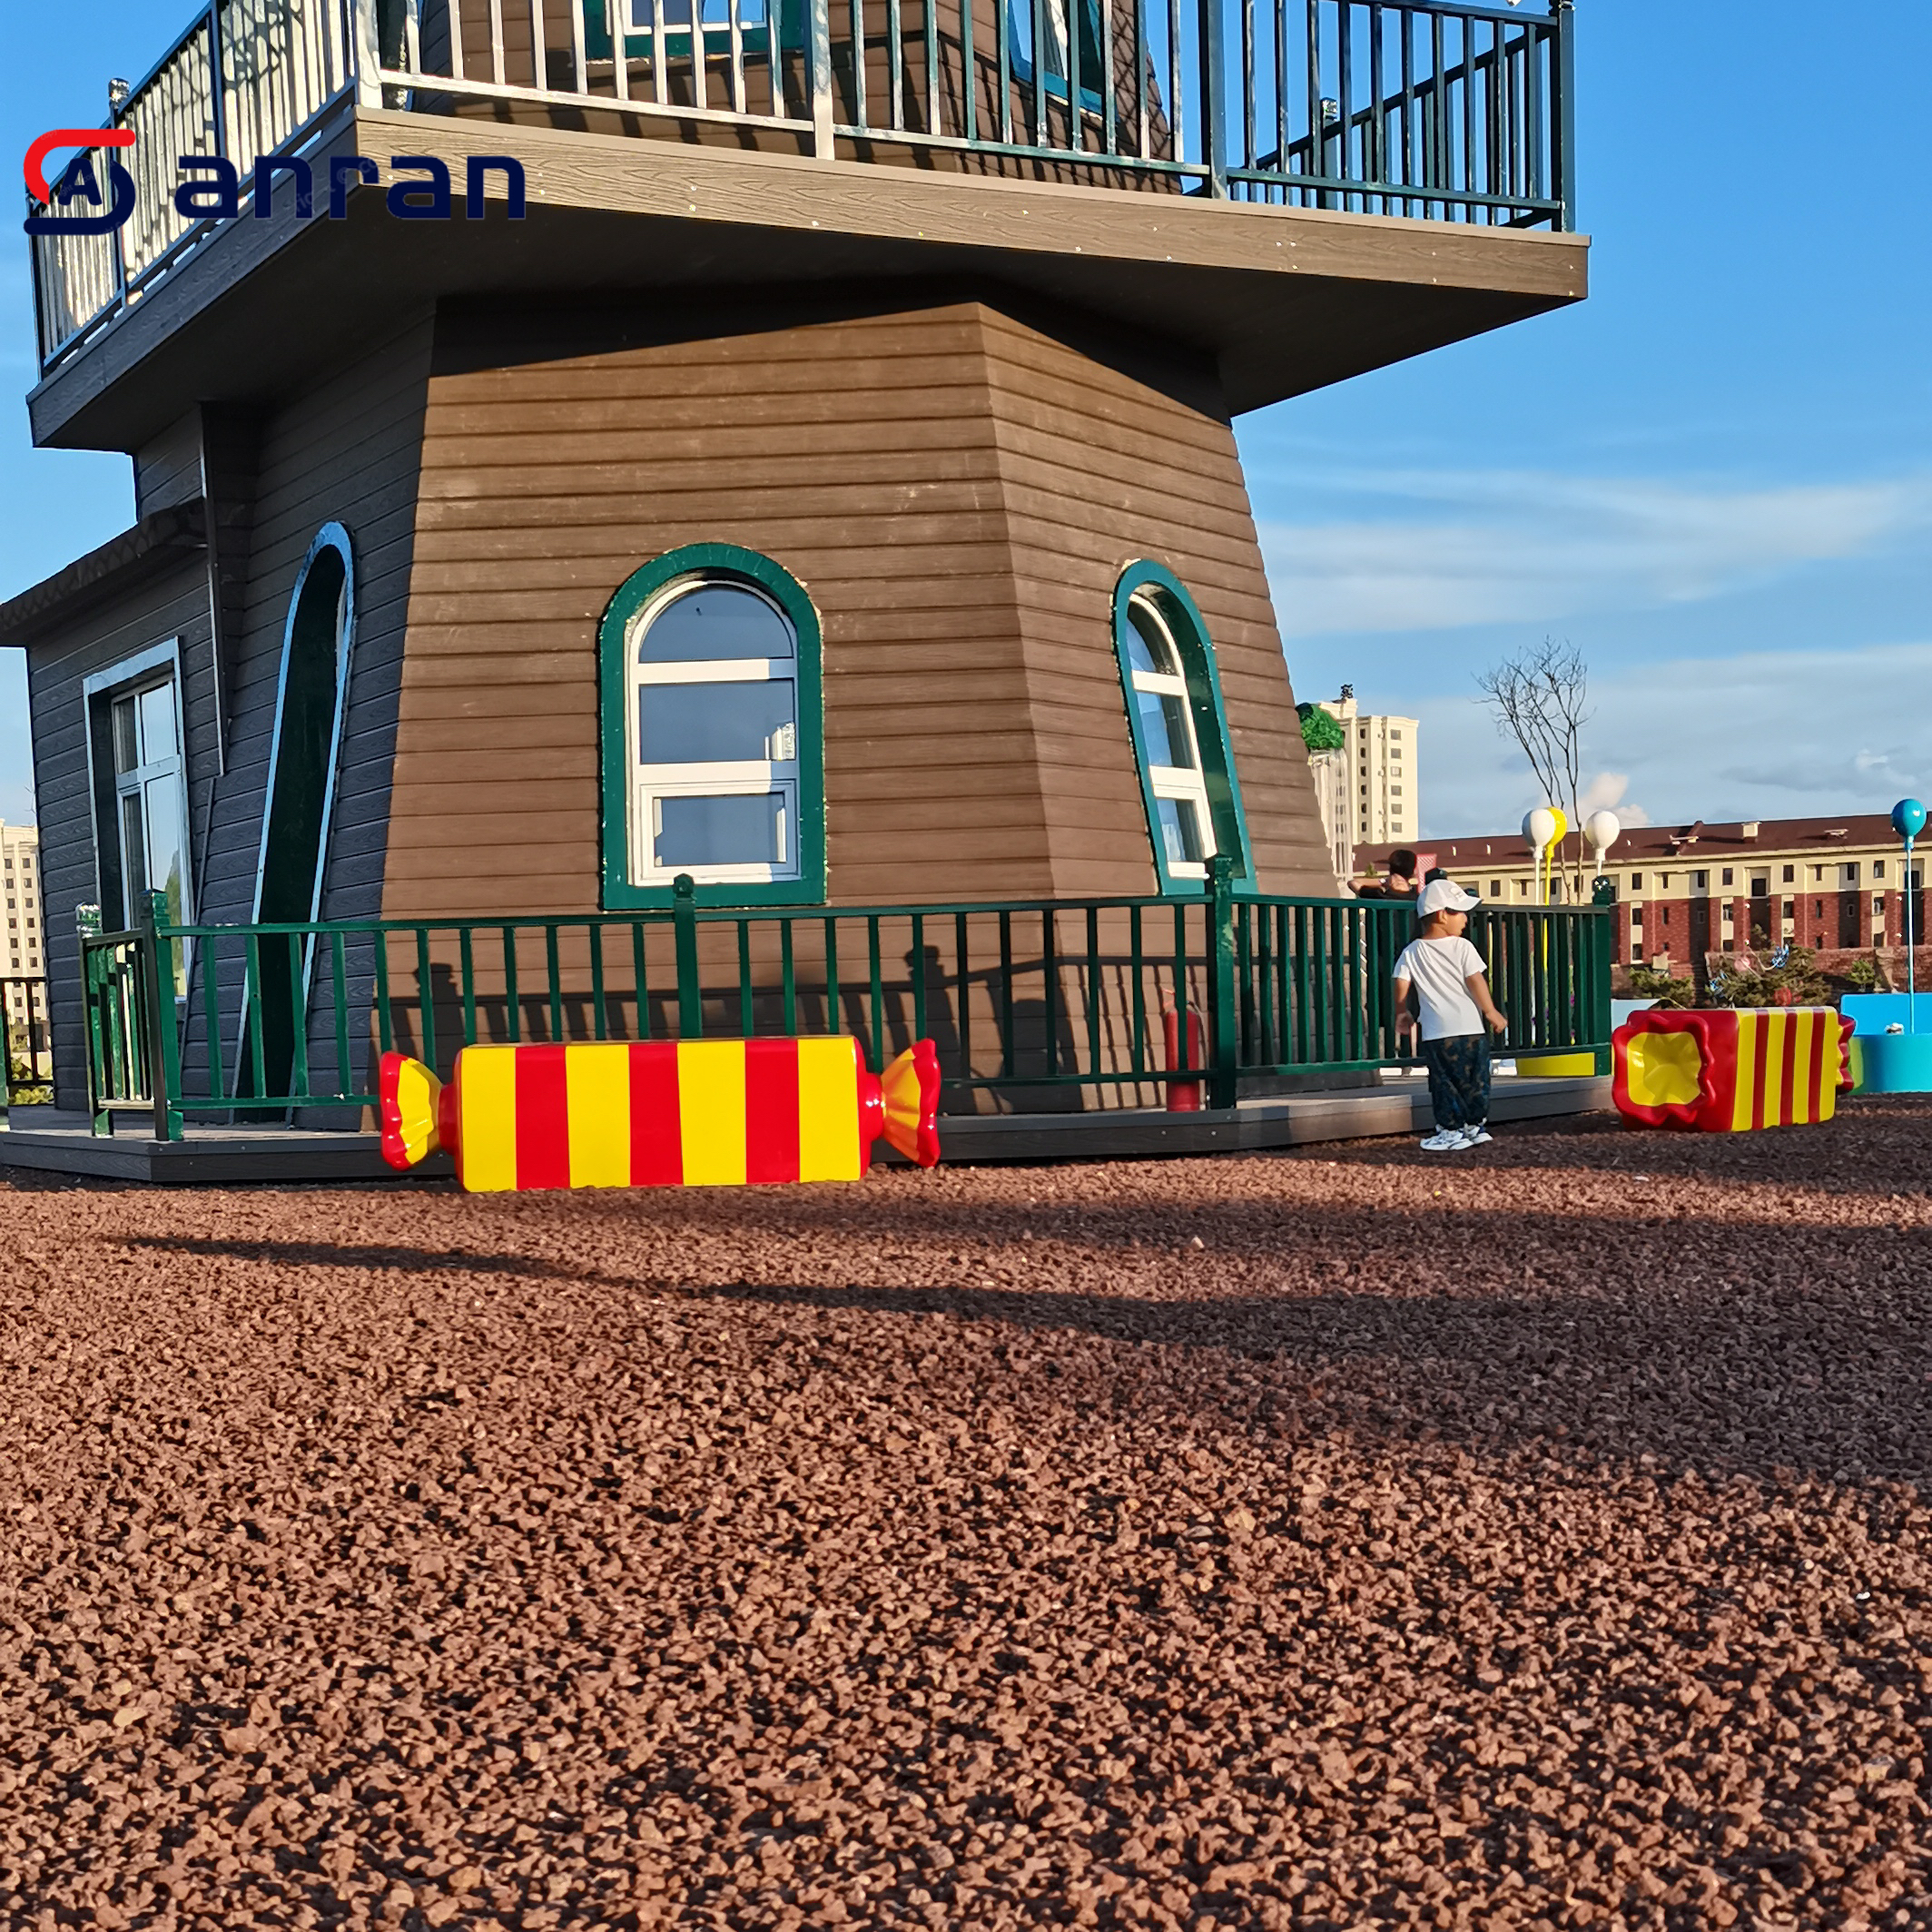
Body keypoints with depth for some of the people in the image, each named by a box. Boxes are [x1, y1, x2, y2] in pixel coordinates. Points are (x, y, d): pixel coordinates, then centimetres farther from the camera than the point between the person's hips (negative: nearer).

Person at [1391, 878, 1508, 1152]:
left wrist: (1402, 1014, 16)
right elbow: (1476, 981, -6)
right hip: (1469, 1028, -1)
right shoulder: (1462, 947, -5)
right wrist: (1491, 1011, 4)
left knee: (1444, 1083, 7)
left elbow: (1401, 986, 0)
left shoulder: (1411, 953, 3)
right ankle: (1476, 1125, 18)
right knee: (1474, 1081, 12)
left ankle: (1451, 1130, 4)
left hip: (1435, 1033, 1)